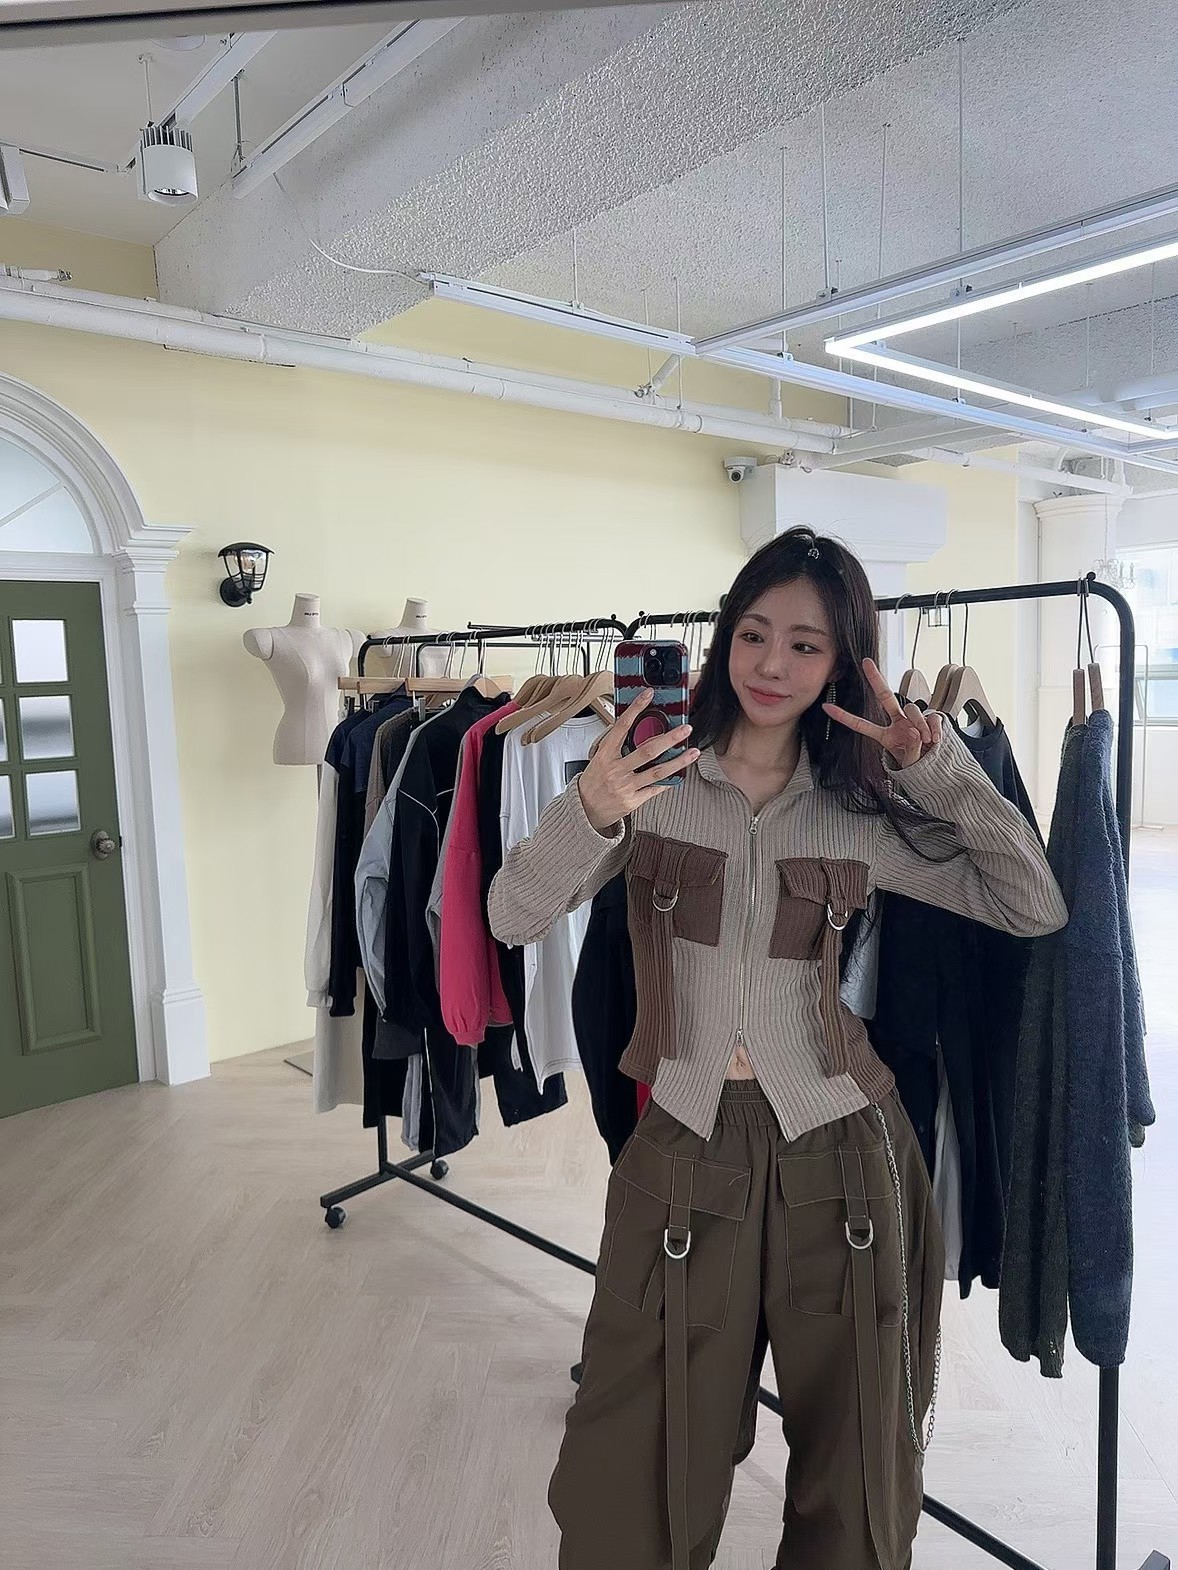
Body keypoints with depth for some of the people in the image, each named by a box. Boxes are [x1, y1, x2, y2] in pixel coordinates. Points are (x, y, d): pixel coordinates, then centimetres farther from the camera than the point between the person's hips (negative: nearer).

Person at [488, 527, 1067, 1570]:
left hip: (840, 1148, 2)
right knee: (631, 1484, 11)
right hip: (687, 1143, -1)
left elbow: (1036, 907, -1)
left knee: (856, 1469, 18)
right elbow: (515, 919, -11)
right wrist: (589, 813, -30)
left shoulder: (860, 811, 0)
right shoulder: (655, 774, -4)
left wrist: (939, 764, -11)